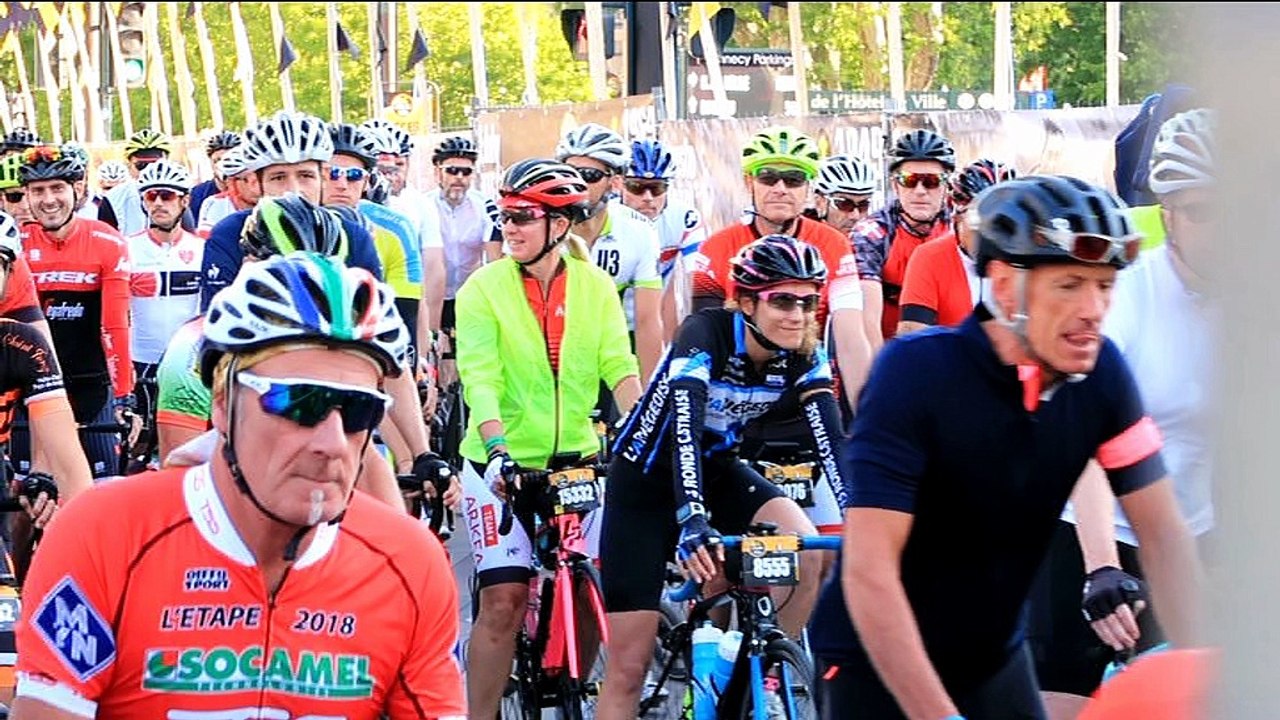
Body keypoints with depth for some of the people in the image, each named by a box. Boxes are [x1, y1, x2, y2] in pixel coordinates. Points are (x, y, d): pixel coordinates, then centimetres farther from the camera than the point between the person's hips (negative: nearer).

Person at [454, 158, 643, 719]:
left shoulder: (595, 286, 2)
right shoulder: (484, 288, -6)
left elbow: (620, 369, -5)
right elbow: (480, 378, -16)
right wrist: (497, 449, -31)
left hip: (575, 459, 3)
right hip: (502, 462, -3)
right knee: (504, 597, -11)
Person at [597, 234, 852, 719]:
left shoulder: (804, 358, -14)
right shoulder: (704, 335, -28)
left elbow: (831, 442, -23)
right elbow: (684, 428, -41)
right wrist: (692, 521, -56)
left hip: (717, 469, 4)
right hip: (647, 478, -4)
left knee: (806, 547, -26)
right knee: (629, 665, -6)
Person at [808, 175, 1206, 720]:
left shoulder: (1102, 373, -10)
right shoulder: (915, 371, -25)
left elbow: (1163, 532, -7)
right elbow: (869, 571, -29)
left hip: (996, 657, 5)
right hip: (878, 664, -4)